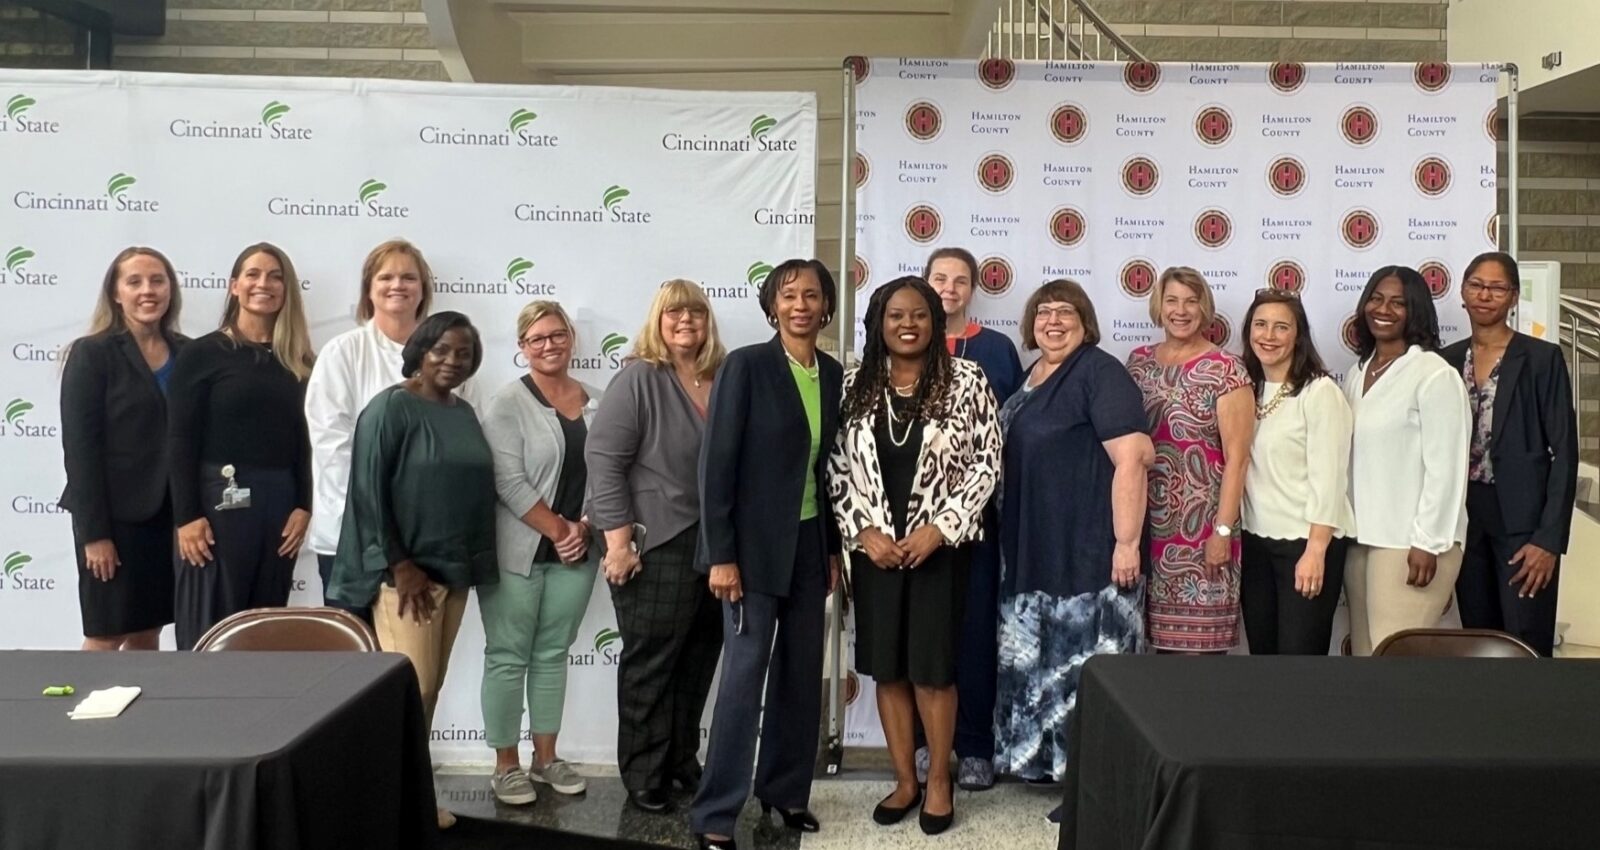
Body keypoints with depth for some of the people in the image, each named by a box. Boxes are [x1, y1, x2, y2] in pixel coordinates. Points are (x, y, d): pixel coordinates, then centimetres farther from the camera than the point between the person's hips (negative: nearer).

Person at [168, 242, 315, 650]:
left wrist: (302, 506, 0)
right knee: (208, 628, 0)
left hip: (278, 504, 4)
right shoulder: (201, 354, -2)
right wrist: (186, 517, -13)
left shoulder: (297, 362, 11)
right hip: (218, 502, -4)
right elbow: (180, 442, -6)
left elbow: (301, 440, 10)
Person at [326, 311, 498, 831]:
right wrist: (398, 565, -16)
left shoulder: (464, 413, 11)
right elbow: (369, 490, -13)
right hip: (406, 573, -7)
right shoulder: (391, 407, -9)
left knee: (431, 687, 11)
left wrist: (473, 564, 9)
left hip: (455, 572, 7)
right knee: (411, 688, -5)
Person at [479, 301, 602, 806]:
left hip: (575, 552, 4)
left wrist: (584, 528, -7)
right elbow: (509, 482, -15)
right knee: (508, 655, 3)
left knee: (553, 653, 13)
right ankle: (506, 766, 14)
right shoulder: (509, 403, -7)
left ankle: (546, 759, 24)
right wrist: (558, 529, -14)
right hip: (518, 551, -4)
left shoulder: (597, 404, 7)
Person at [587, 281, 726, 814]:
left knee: (699, 657, 13)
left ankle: (682, 758, 29)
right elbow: (604, 459, -12)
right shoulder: (638, 379, -8)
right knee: (651, 660, 6)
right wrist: (619, 540, -17)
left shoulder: (725, 381, 6)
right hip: (657, 544, -5)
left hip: (716, 542, 5)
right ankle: (644, 774, 18)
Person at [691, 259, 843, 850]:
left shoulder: (834, 374, 7)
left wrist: (834, 548, 11)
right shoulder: (746, 365, -10)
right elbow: (716, 462, -12)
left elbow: (833, 465, 12)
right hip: (755, 543, -5)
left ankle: (786, 790, 27)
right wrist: (721, 554, -16)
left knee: (802, 673, 11)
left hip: (810, 542, 6)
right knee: (745, 673, -4)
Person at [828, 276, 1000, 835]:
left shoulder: (966, 380, -4)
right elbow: (837, 468, 4)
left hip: (939, 545, -3)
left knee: (932, 668, 2)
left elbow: (986, 463, -6)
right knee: (886, 668, 8)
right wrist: (863, 532, -8)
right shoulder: (854, 386, 2)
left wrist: (940, 528, -13)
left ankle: (939, 781, 20)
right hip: (875, 548, 3)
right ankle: (904, 780, 23)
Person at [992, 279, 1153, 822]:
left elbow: (1133, 457, -20)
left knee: (1090, 661, -3)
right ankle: (1052, 756, 29)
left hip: (1090, 547, -9)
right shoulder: (1032, 379, 14)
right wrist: (1012, 542, 18)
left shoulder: (1099, 373, -12)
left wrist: (1127, 541, -23)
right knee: (1050, 660, 16)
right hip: (1036, 548, 9)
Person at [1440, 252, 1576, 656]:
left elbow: (1564, 452, -7)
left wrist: (1549, 538, -13)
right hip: (1463, 520, 4)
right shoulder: (1447, 360, 8)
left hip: (1522, 521, -4)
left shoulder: (1542, 357, -4)